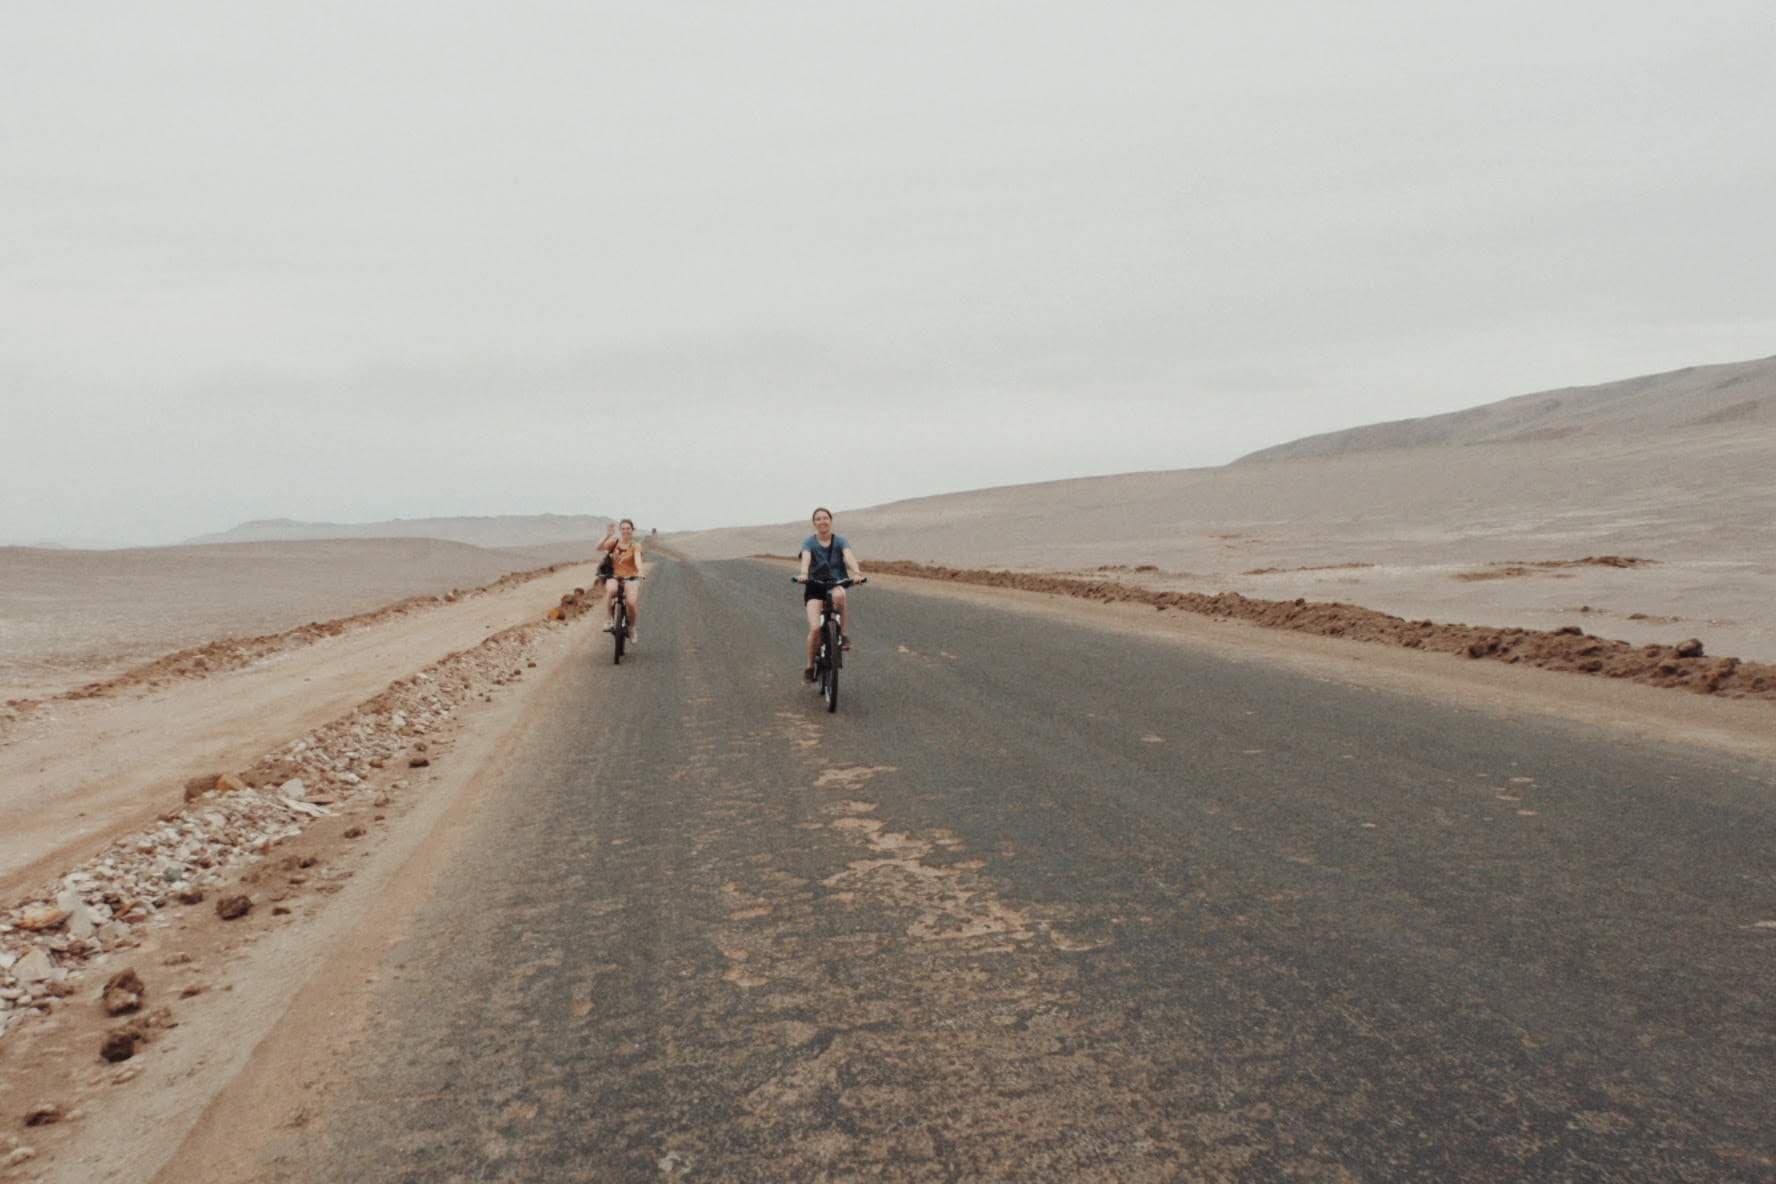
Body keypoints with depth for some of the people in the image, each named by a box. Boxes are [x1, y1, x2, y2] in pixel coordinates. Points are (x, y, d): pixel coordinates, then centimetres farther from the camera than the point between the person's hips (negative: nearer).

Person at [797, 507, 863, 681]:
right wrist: (803, 574, -43)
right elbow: (806, 558, -21)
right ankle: (810, 666, 4)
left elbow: (849, 556, -17)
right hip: (814, 588, 0)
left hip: (836, 584, 0)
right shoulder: (809, 542, 0)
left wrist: (857, 573, -39)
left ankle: (844, 635, -18)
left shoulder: (839, 541, 2)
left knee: (838, 595, -39)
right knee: (815, 628, -19)